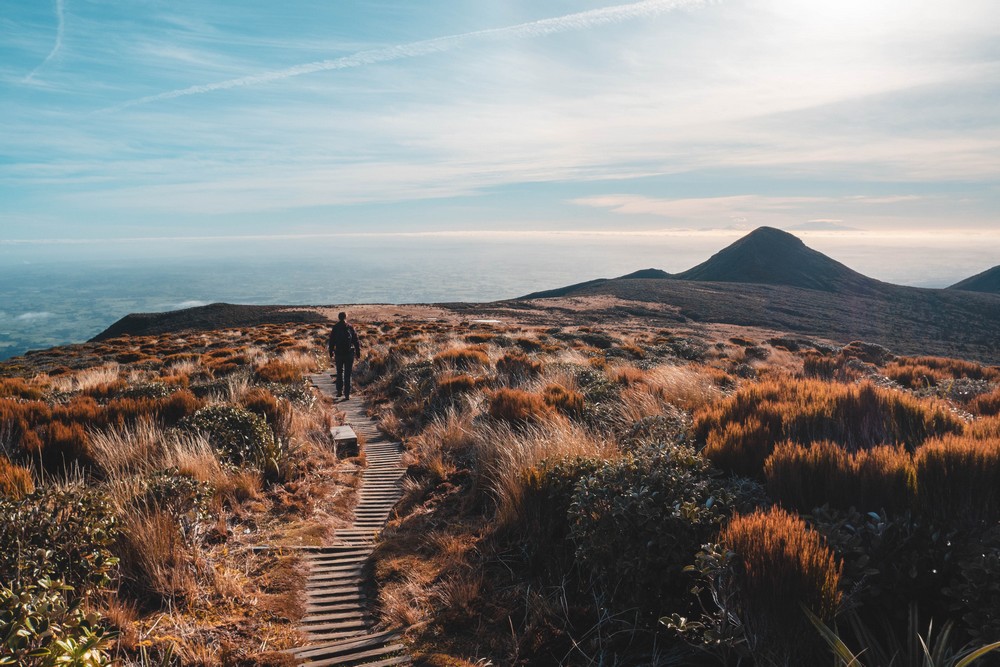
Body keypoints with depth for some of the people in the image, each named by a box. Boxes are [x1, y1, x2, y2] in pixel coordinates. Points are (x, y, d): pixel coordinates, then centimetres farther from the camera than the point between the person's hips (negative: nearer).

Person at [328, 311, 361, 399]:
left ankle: (340, 391, 10)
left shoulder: (335, 328, 1)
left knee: (339, 372, 17)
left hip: (338, 354, 1)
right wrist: (358, 354, 6)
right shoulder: (351, 328, 0)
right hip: (349, 354, 0)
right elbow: (356, 342, 0)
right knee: (348, 374, 3)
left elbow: (331, 342, 3)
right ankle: (347, 393, 0)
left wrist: (331, 354, 9)